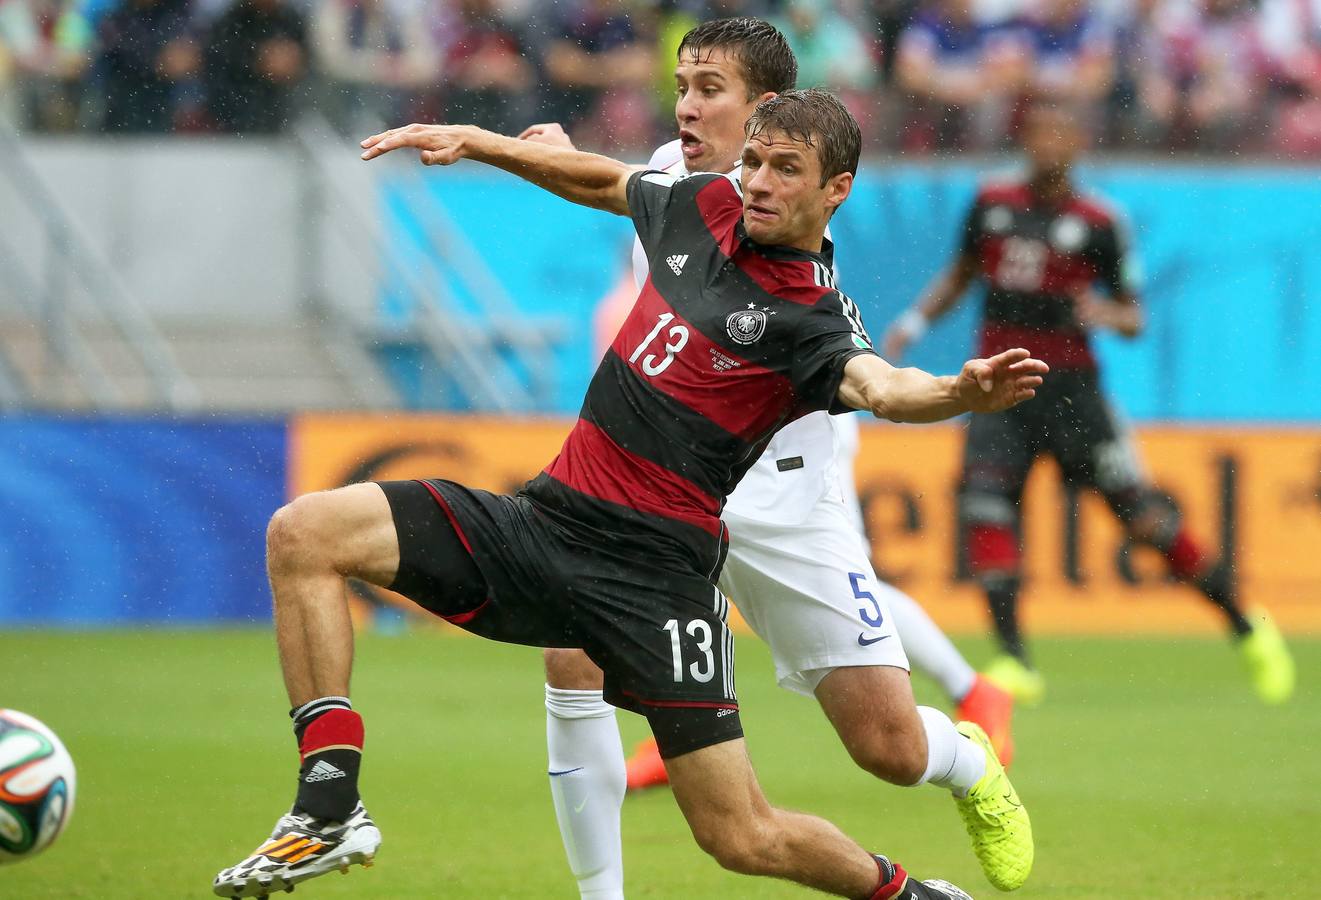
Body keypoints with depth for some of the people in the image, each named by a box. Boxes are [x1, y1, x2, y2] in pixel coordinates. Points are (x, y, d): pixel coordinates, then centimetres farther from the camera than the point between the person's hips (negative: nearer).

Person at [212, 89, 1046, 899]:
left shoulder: (814, 320, -12)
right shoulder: (706, 207, 8)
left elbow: (879, 386, -34)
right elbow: (606, 182, 30)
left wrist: (964, 394, -55)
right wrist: (476, 144, 29)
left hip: (654, 571, -7)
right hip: (546, 521, 7)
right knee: (305, 533, -10)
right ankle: (331, 809, -13)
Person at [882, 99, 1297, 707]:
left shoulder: (1098, 224, -2)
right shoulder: (991, 205, 8)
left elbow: (1133, 319, 3)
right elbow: (960, 275, 23)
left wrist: (1105, 314, -19)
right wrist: (913, 324, 10)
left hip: (1069, 385, -3)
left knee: (1139, 513, -6)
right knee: (985, 511, -15)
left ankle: (1247, 629, 10)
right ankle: (1015, 663, -14)